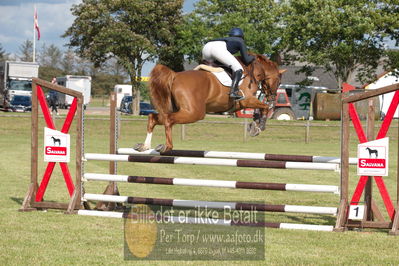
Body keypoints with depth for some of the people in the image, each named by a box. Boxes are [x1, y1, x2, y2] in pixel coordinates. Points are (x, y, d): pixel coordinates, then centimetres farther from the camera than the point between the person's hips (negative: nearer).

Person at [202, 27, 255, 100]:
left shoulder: (227, 39, 41)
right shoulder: (240, 41, 25)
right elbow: (246, 60, 21)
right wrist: (252, 57, 39)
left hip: (206, 48, 7)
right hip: (218, 48, -7)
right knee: (238, 69, -7)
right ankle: (233, 91, -25)